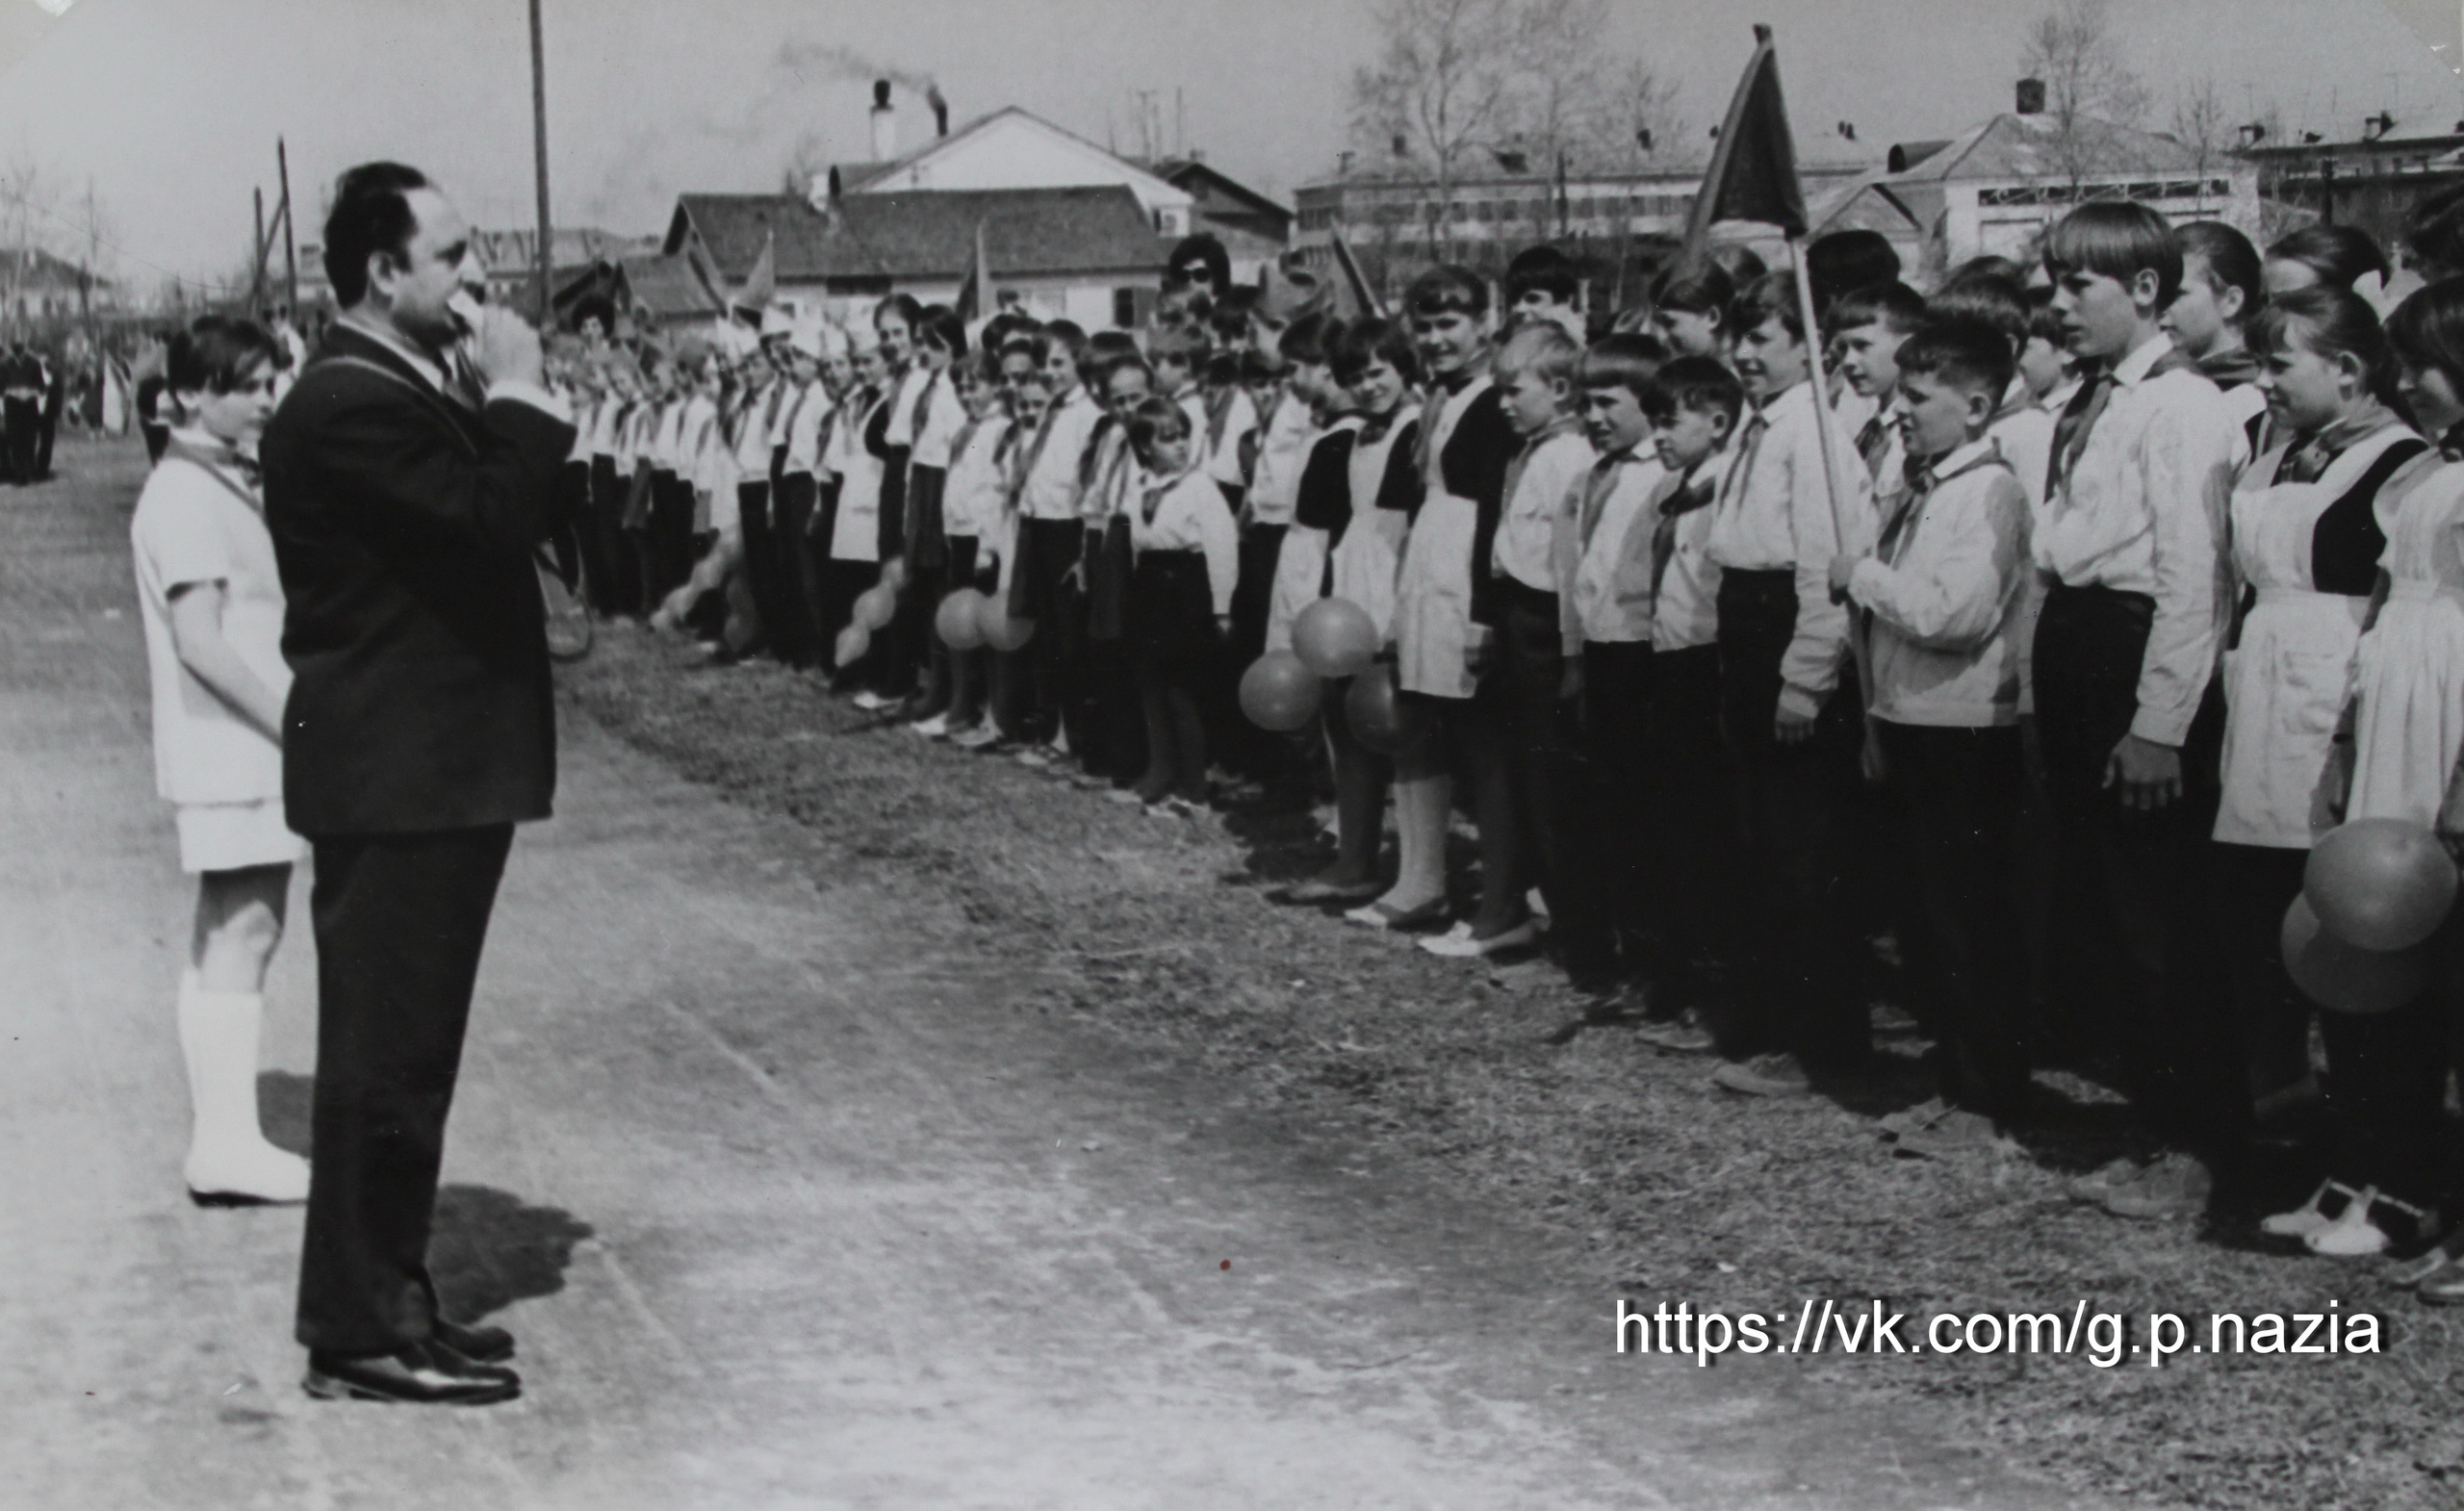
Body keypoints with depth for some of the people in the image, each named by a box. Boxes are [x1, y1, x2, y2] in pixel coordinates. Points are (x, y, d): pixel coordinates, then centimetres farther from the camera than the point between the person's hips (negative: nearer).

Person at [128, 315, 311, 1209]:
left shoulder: (228, 486, 15)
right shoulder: (186, 496, -15)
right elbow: (200, 642, -20)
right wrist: (295, 726, -18)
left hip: (255, 751, 10)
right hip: (231, 755, -10)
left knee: (235, 940, 11)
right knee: (237, 937, -7)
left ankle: (225, 1136, 17)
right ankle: (225, 1143, -4)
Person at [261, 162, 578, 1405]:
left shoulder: (416, 390, 15)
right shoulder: (348, 405, -18)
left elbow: (511, 521, 12)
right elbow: (498, 521, -27)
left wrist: (502, 402, 1)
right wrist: (519, 395, -15)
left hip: (438, 770, 10)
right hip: (392, 776, -10)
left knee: (407, 1050, 16)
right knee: (382, 1052, -4)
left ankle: (389, 1298, 25)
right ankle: (358, 1332, 4)